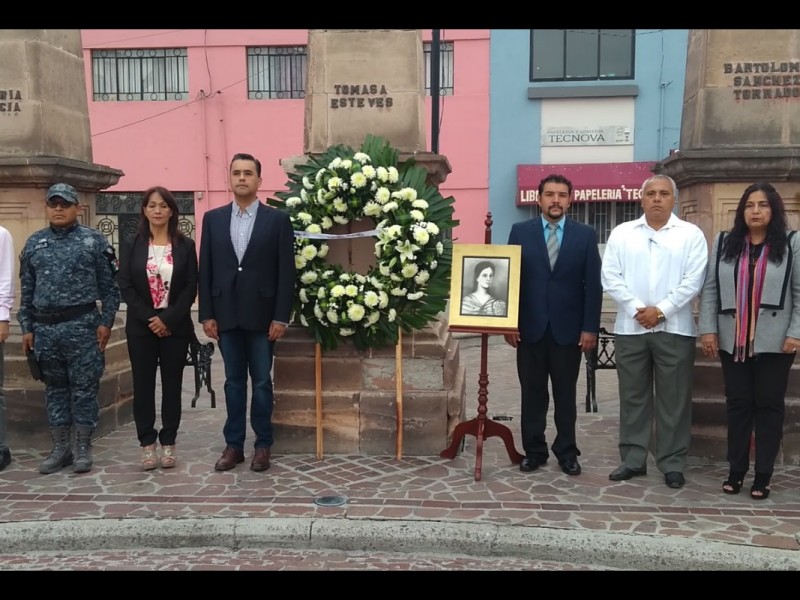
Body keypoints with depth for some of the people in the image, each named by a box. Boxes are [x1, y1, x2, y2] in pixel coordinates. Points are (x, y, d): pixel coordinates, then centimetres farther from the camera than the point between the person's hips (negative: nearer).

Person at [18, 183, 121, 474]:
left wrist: (106, 322, -8)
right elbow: (26, 290, 13)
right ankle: (60, 447, 20)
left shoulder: (94, 240, 0)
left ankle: (83, 447, 11)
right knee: (55, 388, 11)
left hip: (82, 325, -4)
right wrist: (27, 328, 8)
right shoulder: (34, 243, 11)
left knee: (84, 387, 1)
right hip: (45, 328, 4)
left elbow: (109, 286, -2)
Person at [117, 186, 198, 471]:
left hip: (175, 326, 0)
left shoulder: (185, 245, 2)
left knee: (172, 384, 5)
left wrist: (168, 319, -13)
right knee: (143, 384, 3)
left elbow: (191, 288, -3)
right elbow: (125, 286, -2)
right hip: (141, 326, 0)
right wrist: (149, 318, -12)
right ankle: (147, 444, 13)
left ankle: (168, 443, 15)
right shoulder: (133, 243, 3)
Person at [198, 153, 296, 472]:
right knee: (233, 381, 10)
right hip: (226, 315, 2)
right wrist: (206, 314, 0)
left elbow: (286, 272, -4)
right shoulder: (213, 218, 7)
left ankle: (262, 445, 17)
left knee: (261, 382, 6)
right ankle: (233, 445, 19)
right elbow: (205, 270, 6)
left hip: (262, 314, -2)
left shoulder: (278, 219, -1)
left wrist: (281, 317, -9)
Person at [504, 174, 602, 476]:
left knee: (566, 394, 9)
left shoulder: (585, 234, 3)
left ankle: (567, 452, 20)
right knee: (532, 394, 8)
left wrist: (590, 327, -5)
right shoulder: (520, 231, 3)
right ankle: (534, 451, 19)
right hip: (530, 327, 0)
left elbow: (593, 285, 0)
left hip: (568, 328, 0)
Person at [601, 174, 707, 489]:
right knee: (632, 397, 8)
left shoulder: (691, 234, 4)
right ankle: (633, 459, 18)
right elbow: (610, 277, 0)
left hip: (675, 329, -1)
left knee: (674, 399, 4)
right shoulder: (621, 233, 8)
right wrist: (637, 309, -10)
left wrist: (661, 310, -13)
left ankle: (672, 463, 14)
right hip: (630, 328, 2)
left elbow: (693, 280, -5)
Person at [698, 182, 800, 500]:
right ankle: (736, 471, 17)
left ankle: (763, 476, 12)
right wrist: (708, 329, -3)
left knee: (769, 405, 4)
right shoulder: (724, 243, 7)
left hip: (774, 342, -2)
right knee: (737, 404, 8)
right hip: (732, 341, 2)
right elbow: (710, 289, 4)